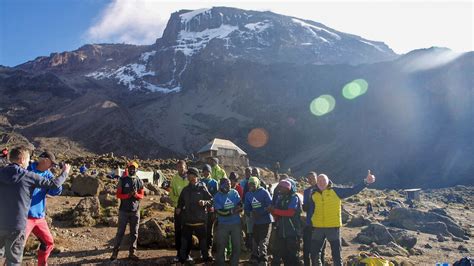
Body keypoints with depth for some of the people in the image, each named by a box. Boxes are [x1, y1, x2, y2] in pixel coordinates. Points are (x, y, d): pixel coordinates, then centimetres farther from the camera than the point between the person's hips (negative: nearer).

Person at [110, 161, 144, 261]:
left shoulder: (139, 181, 5)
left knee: (134, 233, 6)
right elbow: (118, 195, -3)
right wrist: (128, 195, -19)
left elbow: (142, 195, 6)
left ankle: (132, 252, 15)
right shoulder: (122, 180, -1)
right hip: (124, 210, -2)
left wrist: (136, 194, -16)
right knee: (120, 232, 3)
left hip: (135, 211, 2)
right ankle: (115, 251, 13)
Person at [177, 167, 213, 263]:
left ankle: (206, 256, 21)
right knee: (185, 238, 9)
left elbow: (211, 200, -5)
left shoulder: (202, 188, -3)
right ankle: (183, 256, 22)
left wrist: (205, 202, -23)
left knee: (203, 238, 5)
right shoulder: (185, 189, 10)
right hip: (187, 219, 4)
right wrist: (179, 208, 6)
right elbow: (181, 201, 23)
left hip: (200, 219, -4)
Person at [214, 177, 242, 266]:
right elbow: (219, 211, -13)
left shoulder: (234, 192, 0)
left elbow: (240, 206, -1)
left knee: (237, 245, 8)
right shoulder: (217, 196, -7)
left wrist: (235, 210, -19)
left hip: (236, 223, 2)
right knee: (221, 246, 7)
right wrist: (231, 211, -19)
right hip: (223, 224, -2)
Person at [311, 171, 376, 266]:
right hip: (318, 228, 3)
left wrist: (366, 182, -18)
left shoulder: (335, 191, -2)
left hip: (333, 227, -2)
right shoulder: (314, 195, 5)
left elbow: (352, 190, -8)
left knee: (336, 254, 6)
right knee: (314, 253, 10)